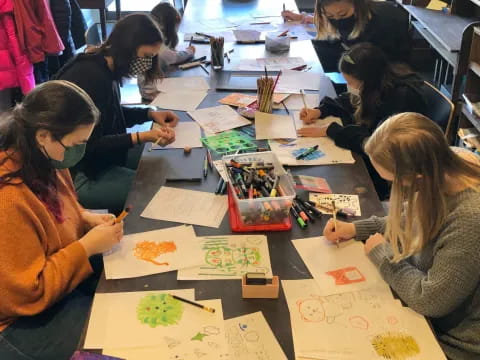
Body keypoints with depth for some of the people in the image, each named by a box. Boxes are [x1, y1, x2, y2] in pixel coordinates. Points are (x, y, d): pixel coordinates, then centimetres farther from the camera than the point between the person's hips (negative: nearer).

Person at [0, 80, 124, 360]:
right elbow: (27, 295, -29)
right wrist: (87, 247, -24)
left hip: (64, 275, 9)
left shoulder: (43, 160, -6)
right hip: (25, 319, -8)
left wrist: (85, 218, -3)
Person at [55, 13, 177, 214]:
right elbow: (89, 145, -24)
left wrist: (151, 114, 2)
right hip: (76, 174, -10)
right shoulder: (90, 77, -26)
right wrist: (142, 137, -28)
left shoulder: (106, 69, 1)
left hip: (93, 154, 10)